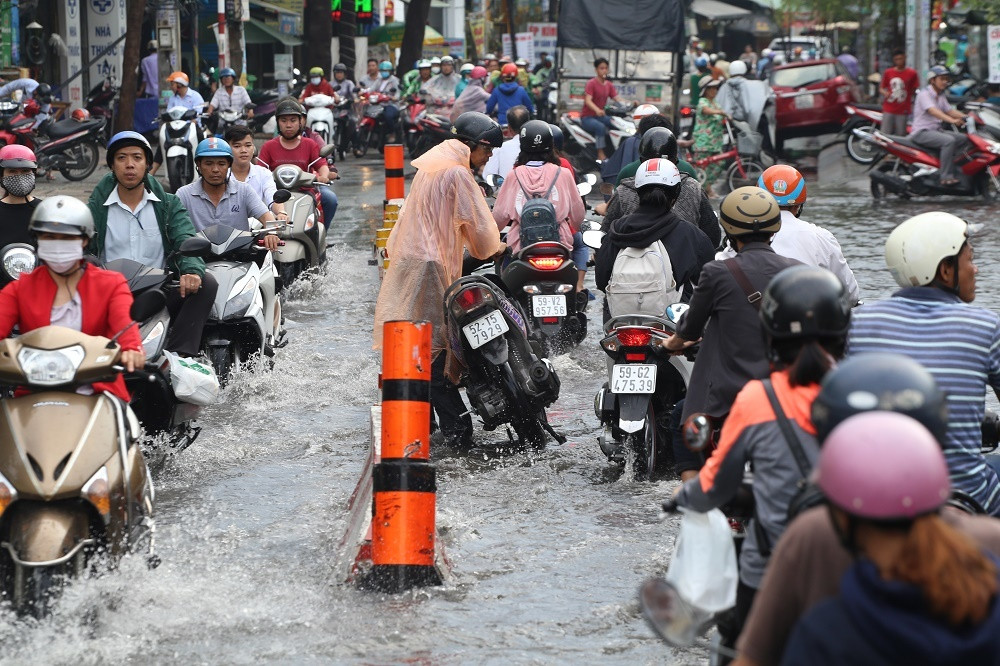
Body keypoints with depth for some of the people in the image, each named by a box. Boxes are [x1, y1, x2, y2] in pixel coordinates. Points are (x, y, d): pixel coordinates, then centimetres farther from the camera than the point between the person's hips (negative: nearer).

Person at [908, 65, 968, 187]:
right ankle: (946, 177, -32)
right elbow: (933, 111, -29)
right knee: (949, 140, -31)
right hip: (921, 132, -9)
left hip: (936, 130, 9)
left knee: (964, 138, -3)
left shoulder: (941, 96, 17)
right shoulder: (924, 94, -13)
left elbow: (950, 111, 12)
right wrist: (952, 120, -43)